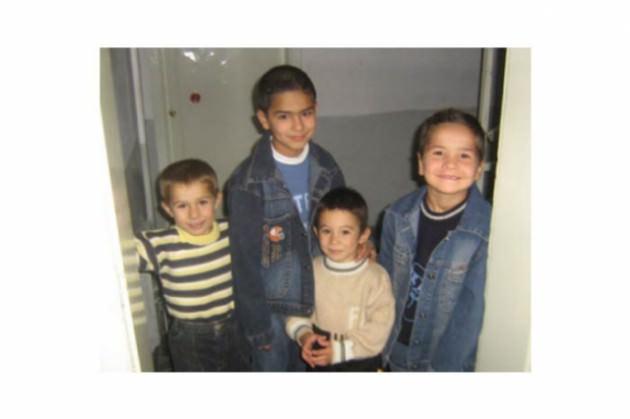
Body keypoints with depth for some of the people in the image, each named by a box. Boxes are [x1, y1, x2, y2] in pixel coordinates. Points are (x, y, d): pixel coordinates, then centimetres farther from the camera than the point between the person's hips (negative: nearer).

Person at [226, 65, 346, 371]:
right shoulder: (248, 183, -21)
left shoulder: (327, 168, -7)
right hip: (271, 306, -4)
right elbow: (245, 261, -15)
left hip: (320, 299, 4)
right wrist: (256, 325, -10)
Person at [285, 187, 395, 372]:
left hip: (361, 364, -3)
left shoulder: (376, 277, -21)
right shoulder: (311, 271, -10)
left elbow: (379, 329, -21)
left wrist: (339, 349, -24)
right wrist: (303, 334, -21)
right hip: (319, 362, 3)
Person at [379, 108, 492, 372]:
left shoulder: (488, 230, -22)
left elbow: (472, 312, -17)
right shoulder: (398, 215, -11)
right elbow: (385, 284, -1)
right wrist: (380, 350, 2)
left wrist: (445, 366, -14)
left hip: (448, 358, -3)